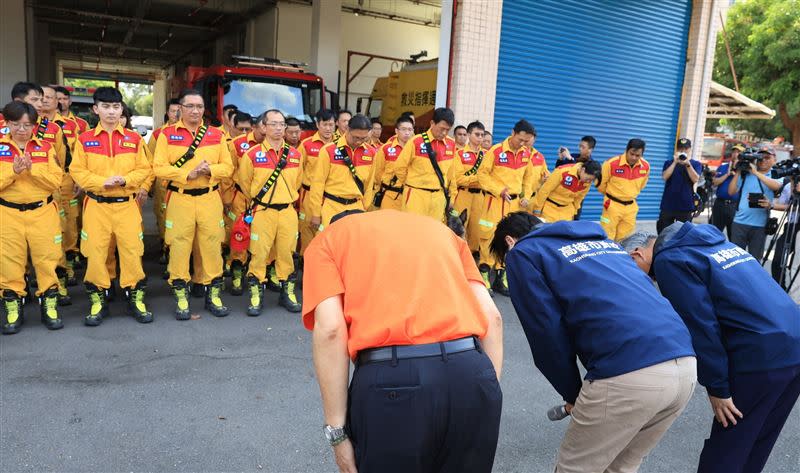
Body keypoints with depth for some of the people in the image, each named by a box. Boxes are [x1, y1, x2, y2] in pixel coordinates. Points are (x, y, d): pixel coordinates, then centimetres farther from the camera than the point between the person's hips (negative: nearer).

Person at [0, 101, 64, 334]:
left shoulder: (45, 147, 3)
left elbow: (55, 181, -5)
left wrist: (32, 168, -18)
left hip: (42, 212, 0)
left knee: (47, 259, 3)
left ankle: (49, 305, 16)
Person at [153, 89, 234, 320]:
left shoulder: (216, 135, 9)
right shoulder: (167, 134, 3)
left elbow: (228, 167, 6)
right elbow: (159, 168, -5)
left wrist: (211, 169, -14)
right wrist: (188, 174, -17)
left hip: (210, 199, 2)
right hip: (180, 199, -1)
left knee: (212, 246, 4)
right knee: (179, 247, 1)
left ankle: (214, 294, 18)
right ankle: (181, 297, 14)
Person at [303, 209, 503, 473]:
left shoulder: (326, 241, 17)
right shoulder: (438, 227, 27)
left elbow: (330, 329, -1)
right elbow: (492, 317, 16)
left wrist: (337, 431, 2)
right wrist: (489, 388, 19)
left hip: (392, 381, -4)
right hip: (472, 375, 5)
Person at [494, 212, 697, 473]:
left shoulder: (523, 252, 11)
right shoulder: (600, 239, 31)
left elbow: (547, 333, 3)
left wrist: (571, 393, 18)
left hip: (628, 375, -7)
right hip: (686, 364, 7)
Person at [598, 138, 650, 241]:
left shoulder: (646, 166, -4)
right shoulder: (612, 163, -18)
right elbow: (601, 183, -4)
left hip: (631, 207, 4)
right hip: (613, 205, -4)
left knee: (625, 239, 12)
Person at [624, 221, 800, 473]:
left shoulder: (669, 260, -6)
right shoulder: (714, 242, 21)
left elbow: (700, 326, -13)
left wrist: (717, 388, -6)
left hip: (760, 358, -9)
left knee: (723, 452, 6)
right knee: (756, 445, 22)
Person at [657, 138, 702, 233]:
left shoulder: (696, 164, 5)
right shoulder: (669, 162, 8)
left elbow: (695, 179, -11)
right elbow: (665, 177, -9)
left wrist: (688, 164, -20)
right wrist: (675, 162, -15)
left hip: (685, 205, -1)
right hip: (668, 204, 1)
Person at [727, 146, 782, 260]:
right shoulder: (745, 174, 6)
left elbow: (776, 186, -18)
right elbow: (731, 191, 2)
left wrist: (756, 172, -20)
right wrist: (737, 173, -5)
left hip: (760, 225, 0)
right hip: (739, 222, 0)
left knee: (754, 259, 8)